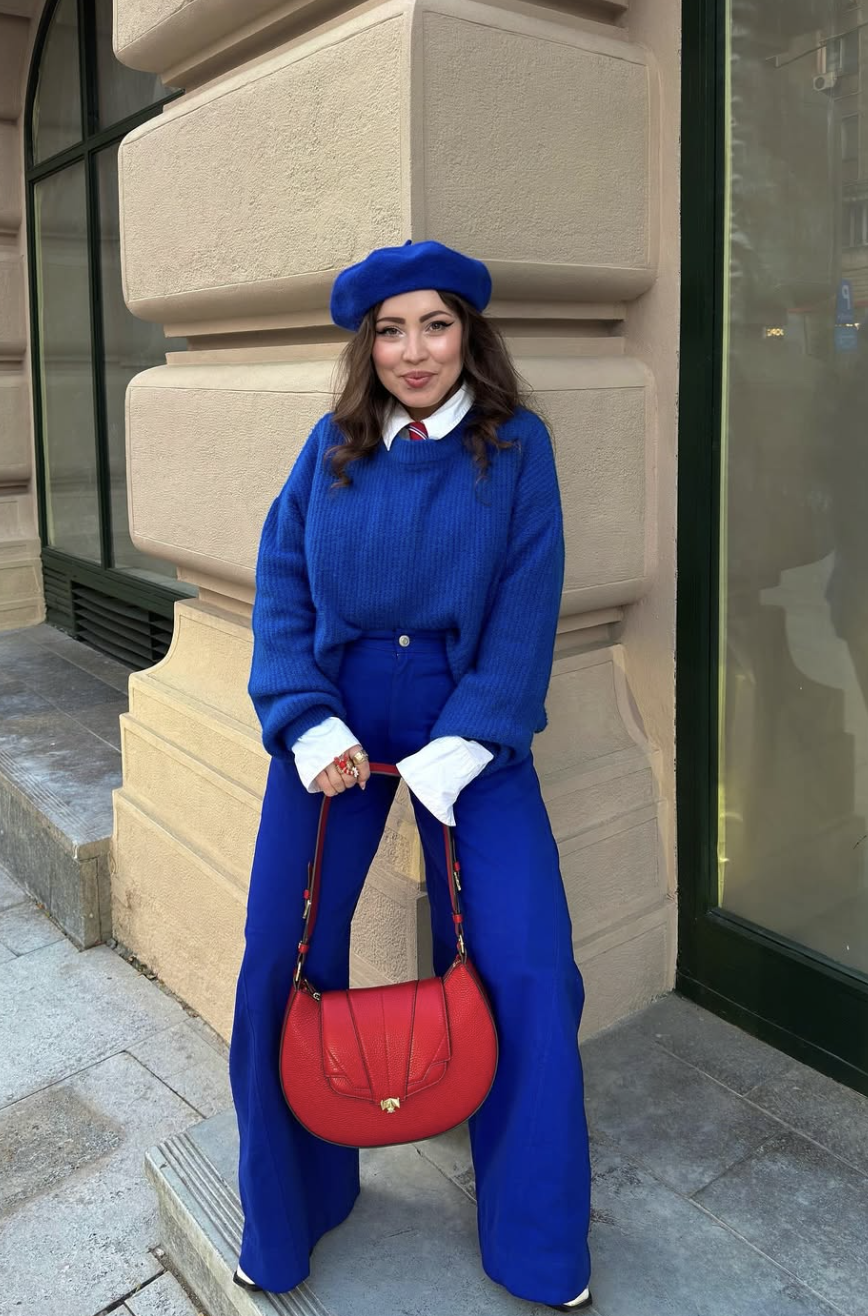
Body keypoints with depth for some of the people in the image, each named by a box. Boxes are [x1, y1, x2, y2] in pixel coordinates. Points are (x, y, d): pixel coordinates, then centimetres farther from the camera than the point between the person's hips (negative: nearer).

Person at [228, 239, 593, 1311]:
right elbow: (281, 584, 2)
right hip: (334, 719, 2)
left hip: (470, 724, -1)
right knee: (282, 962, 2)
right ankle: (290, 1211, 28)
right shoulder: (332, 447, 4)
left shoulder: (517, 446, -1)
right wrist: (310, 725, -11)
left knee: (525, 970, -6)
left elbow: (526, 607, -6)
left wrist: (461, 749, -14)